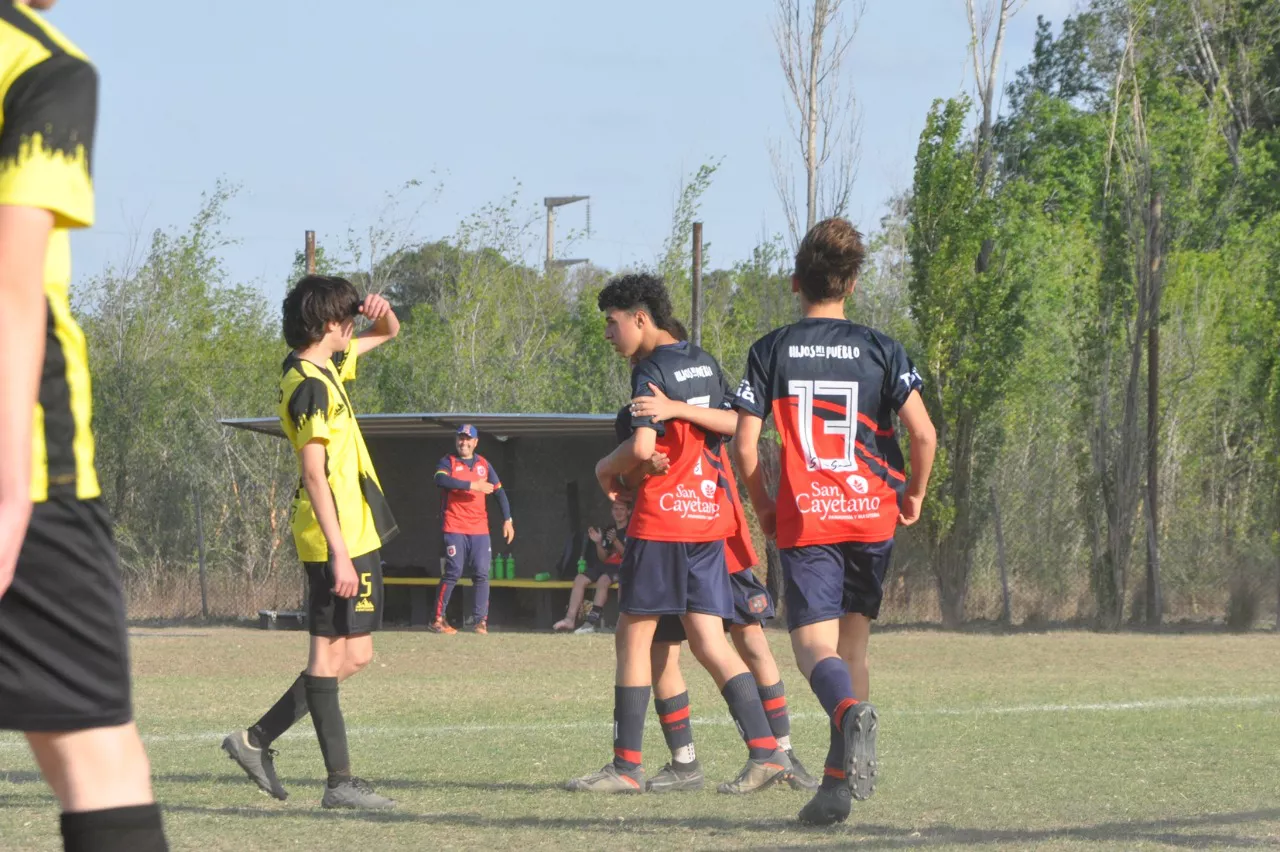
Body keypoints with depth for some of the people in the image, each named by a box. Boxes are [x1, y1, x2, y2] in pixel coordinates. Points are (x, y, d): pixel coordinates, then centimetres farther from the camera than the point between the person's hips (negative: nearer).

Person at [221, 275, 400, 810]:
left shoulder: (326, 368, 14)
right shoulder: (310, 384, -14)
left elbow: (388, 334, 30)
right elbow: (314, 473, -20)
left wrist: (382, 313, 4)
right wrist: (339, 553, -24)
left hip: (352, 534, 10)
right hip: (338, 539, -10)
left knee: (349, 655, 11)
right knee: (335, 654, -7)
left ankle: (258, 740, 14)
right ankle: (340, 781, -6)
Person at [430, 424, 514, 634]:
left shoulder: (483, 464, 14)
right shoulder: (448, 462, 0)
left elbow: (498, 491, 17)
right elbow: (441, 479, -22)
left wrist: (507, 520, 7)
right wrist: (473, 485, -26)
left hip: (479, 528, 4)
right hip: (455, 528, -4)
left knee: (482, 574, -2)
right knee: (454, 572, -8)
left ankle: (481, 621, 0)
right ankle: (438, 619, -1)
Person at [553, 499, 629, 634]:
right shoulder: (608, 531, 20)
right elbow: (603, 558, 16)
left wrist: (615, 541, -21)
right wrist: (598, 543, -2)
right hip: (606, 566, 6)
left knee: (603, 580, -35)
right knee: (580, 579, -16)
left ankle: (592, 621, -39)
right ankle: (570, 618, -25)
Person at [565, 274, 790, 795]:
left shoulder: (651, 370, -10)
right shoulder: (705, 364, 14)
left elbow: (642, 447, -21)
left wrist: (606, 469, -2)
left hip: (661, 520, -7)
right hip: (709, 517, 7)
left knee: (633, 636, 1)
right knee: (709, 643, 5)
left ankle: (626, 766, 2)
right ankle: (765, 751, -7)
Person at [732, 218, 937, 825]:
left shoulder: (770, 352, 1)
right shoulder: (879, 349, 2)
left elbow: (744, 445, -4)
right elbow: (923, 433, -6)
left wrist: (763, 507, 11)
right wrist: (915, 492, 11)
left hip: (804, 519, -2)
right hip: (871, 514, 2)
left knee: (814, 643, -7)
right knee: (853, 641, 14)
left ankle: (851, 712, -42)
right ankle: (841, 780, 9)